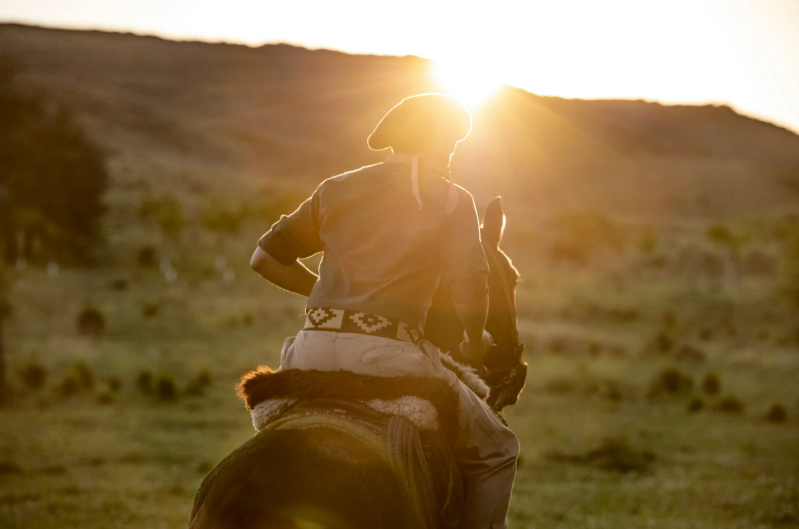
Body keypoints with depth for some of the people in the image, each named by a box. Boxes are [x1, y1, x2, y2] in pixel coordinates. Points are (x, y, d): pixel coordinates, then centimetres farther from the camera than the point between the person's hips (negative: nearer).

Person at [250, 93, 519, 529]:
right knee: (495, 452, 17)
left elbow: (265, 259, 18)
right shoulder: (451, 199, 5)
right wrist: (475, 342, 13)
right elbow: (468, 290, -6)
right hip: (387, 354, -4)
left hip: (313, 351, 4)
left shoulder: (336, 189, 17)